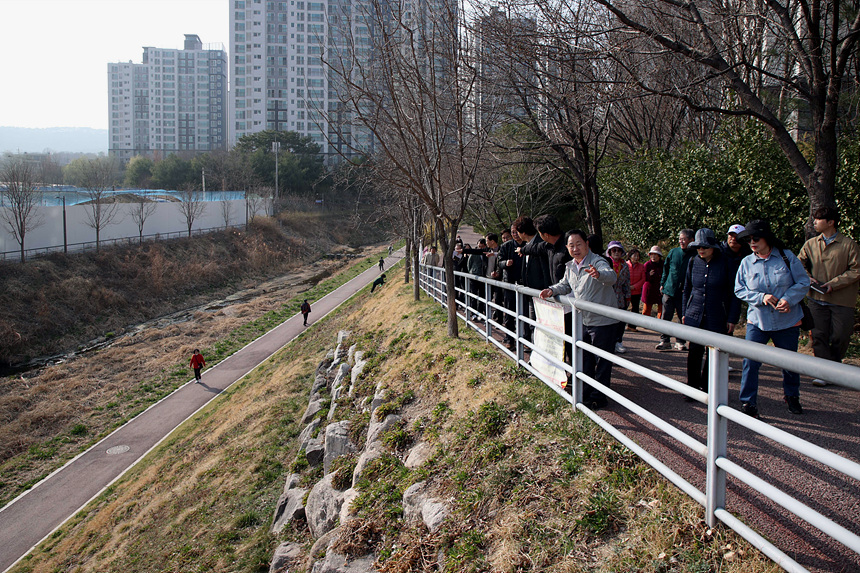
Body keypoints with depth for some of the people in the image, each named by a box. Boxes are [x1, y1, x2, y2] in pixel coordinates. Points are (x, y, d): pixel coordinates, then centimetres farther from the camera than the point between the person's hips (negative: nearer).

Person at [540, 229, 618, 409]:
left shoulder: (598, 262, -17)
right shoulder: (570, 267, 7)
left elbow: (611, 276, -37)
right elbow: (565, 285, 22)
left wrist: (598, 274, -58)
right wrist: (552, 290, 2)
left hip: (603, 321, -8)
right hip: (584, 320, 8)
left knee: (602, 361, 1)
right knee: (585, 359, 17)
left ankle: (598, 397, 11)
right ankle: (585, 393, 31)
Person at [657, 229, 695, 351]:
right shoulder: (673, 252, 5)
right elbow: (666, 268, 16)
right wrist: (662, 284, 12)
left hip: (684, 293, -2)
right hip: (669, 290, 2)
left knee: (683, 318, 5)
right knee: (666, 317, 2)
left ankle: (680, 342, 17)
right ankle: (665, 341, 10)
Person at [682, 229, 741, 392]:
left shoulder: (725, 263, -5)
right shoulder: (693, 262, 4)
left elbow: (734, 293, -2)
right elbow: (687, 289, 15)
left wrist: (732, 318, -5)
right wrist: (684, 312, 12)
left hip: (717, 318, -2)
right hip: (695, 316, 2)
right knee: (694, 352, 1)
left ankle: (706, 387, 19)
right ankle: (692, 387, 13)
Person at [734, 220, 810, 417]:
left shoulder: (787, 257, -5)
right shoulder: (746, 262, -1)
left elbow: (803, 282, -3)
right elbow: (739, 290, -1)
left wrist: (789, 299, -18)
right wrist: (761, 297, -17)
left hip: (787, 321, 0)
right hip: (757, 321, 0)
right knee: (750, 362, -8)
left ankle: (792, 397, 38)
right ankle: (748, 404, 1)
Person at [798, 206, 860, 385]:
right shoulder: (810, 244, 6)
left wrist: (834, 283, -14)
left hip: (842, 300, -3)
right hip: (817, 299, 3)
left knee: (840, 337, 4)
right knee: (819, 336, 0)